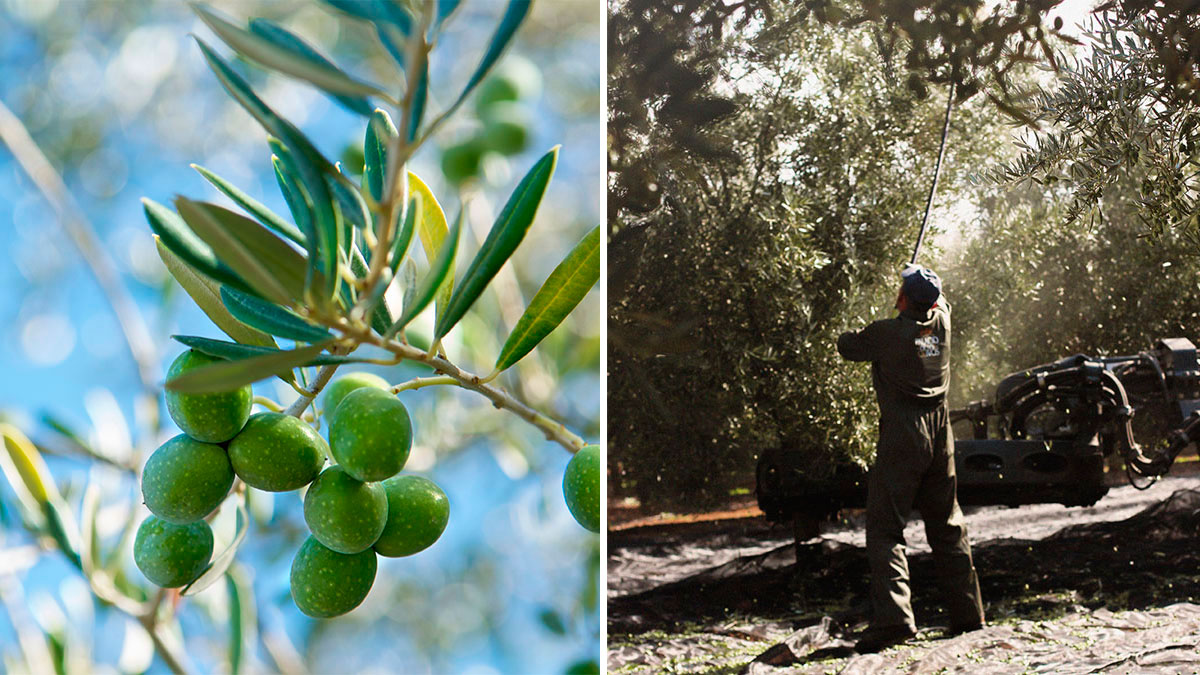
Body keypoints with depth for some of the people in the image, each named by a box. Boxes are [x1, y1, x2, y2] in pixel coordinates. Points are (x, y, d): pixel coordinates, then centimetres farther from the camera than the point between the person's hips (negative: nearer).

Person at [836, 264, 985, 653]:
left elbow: (846, 347, 3)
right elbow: (939, 302, 25)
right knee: (948, 527, 15)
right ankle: (968, 614, 19)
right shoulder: (942, 323, 2)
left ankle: (893, 617, -20)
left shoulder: (887, 333, -13)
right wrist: (926, 286, 42)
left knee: (884, 529, -6)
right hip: (940, 438, 6)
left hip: (901, 441, -6)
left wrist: (868, 335, 21)